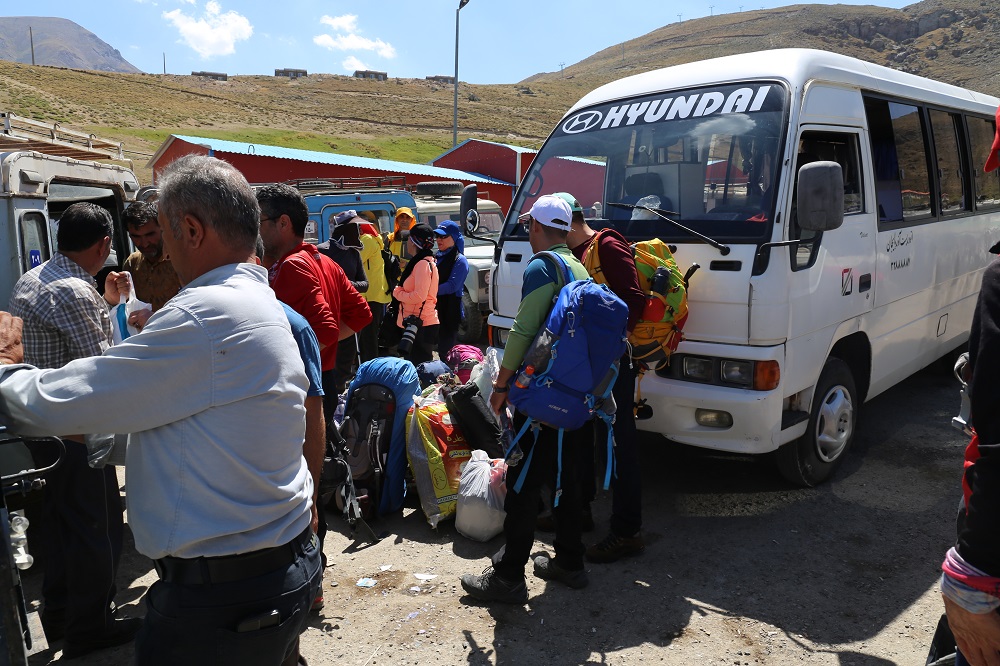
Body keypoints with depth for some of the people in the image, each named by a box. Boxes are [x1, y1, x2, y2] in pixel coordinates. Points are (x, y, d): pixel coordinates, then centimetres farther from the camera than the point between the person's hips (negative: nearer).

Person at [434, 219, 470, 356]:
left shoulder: (460, 260, -6)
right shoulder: (436, 256, 16)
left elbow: (452, 286, -17)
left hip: (450, 311, -7)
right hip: (435, 308, 7)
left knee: (446, 349, -4)